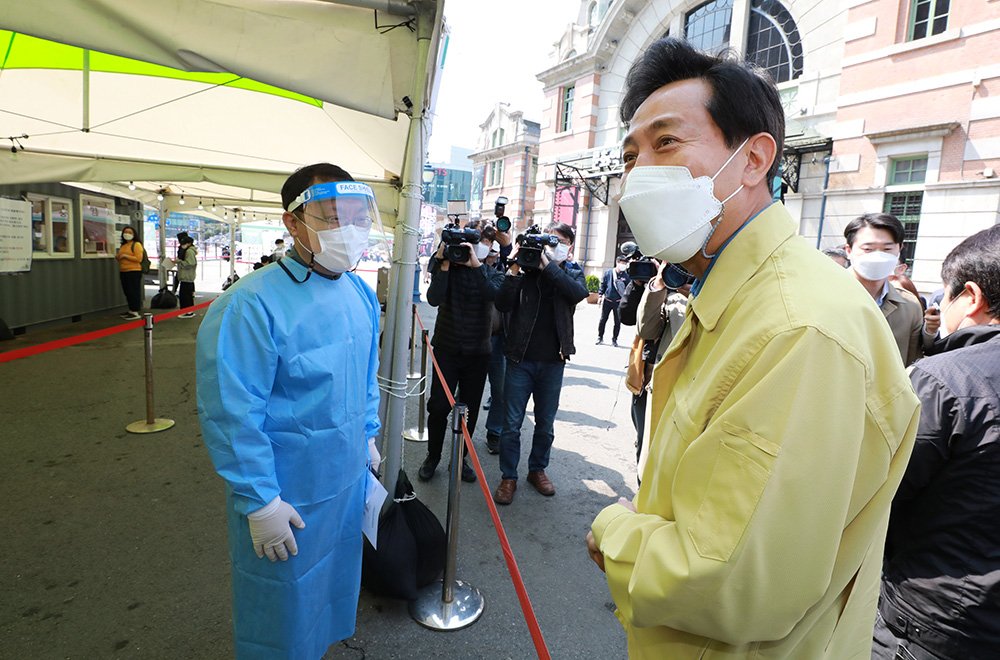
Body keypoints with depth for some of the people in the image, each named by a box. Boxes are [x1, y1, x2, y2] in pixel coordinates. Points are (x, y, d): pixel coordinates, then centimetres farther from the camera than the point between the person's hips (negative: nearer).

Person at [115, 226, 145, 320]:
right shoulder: (123, 245, 19)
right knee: (127, 292, 13)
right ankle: (131, 310, 22)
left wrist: (125, 256, -16)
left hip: (134, 272, -9)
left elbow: (138, 259, -16)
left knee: (134, 292, -7)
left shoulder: (136, 245, -6)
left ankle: (135, 312, -3)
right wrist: (118, 257, 9)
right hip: (123, 272, 9)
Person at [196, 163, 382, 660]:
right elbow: (230, 414, -24)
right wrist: (261, 503, -20)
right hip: (286, 496, -7)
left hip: (348, 479, 7)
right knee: (283, 602, 17)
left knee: (334, 581, 28)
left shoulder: (361, 294, -1)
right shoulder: (251, 305, -25)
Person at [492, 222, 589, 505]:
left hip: (553, 362, 2)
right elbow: (502, 304, -10)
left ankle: (537, 469, 34)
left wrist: (548, 264, -21)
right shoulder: (526, 269, -1)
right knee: (511, 424, 4)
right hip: (520, 358, -2)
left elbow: (579, 293, -18)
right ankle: (508, 477, 20)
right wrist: (514, 269, -19)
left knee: (545, 424, 15)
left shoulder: (572, 272, 5)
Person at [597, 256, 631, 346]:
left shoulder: (626, 276, 3)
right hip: (607, 300, -1)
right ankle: (600, 337, 18)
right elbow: (603, 284, 7)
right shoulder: (608, 272, 1)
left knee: (618, 322, 3)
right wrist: (600, 295, 3)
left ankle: (614, 340, 16)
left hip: (618, 302, 1)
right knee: (603, 319, 3)